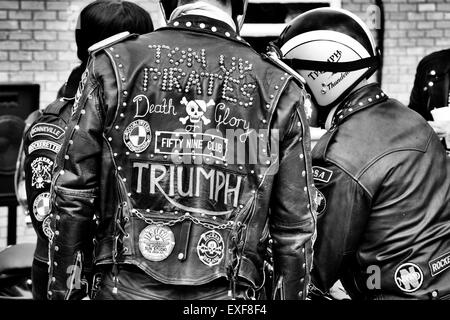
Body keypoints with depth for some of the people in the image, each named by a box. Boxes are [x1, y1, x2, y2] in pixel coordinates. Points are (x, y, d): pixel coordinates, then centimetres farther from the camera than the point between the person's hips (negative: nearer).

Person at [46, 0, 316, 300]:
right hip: (226, 294, 0)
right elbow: (294, 227, 0)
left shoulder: (115, 65, -2)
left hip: (128, 287, 0)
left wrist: (64, 291, 7)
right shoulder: (278, 89, 0)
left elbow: (73, 194, -1)